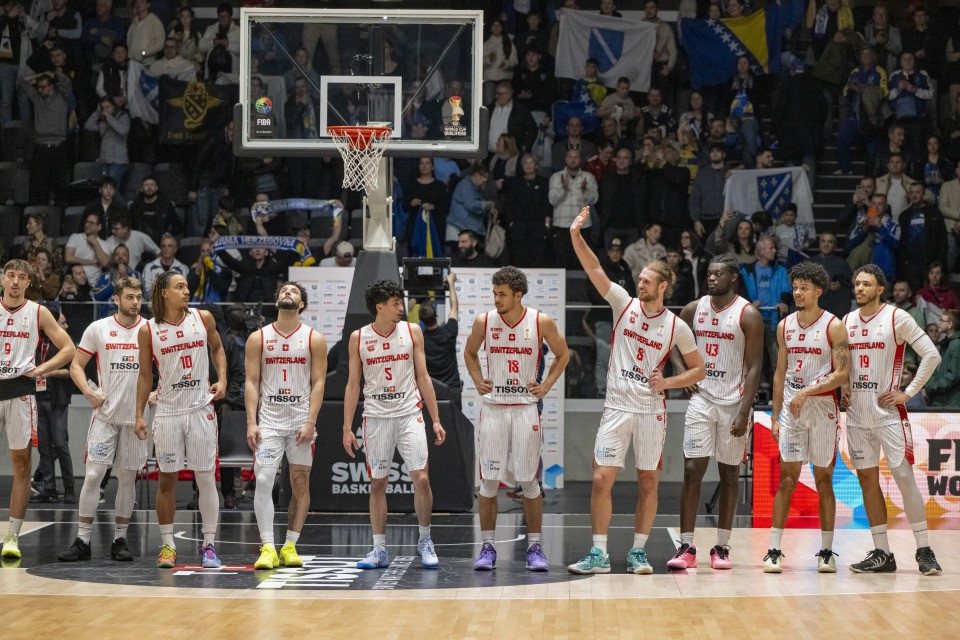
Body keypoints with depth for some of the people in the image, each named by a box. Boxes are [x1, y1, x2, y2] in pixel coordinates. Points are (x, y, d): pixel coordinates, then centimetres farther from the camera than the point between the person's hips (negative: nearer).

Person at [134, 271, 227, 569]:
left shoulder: (203, 319, 0)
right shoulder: (148, 330, -2)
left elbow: (217, 348, 17)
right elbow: (145, 375, 5)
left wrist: (222, 379, 2)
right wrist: (139, 415, 1)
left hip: (201, 409, 1)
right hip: (167, 411, 0)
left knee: (206, 478, -1)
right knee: (166, 479, 4)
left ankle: (208, 546, 6)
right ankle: (168, 545, 12)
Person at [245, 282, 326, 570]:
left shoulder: (314, 339, 3)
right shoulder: (258, 338, 5)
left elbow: (318, 383, -1)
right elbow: (251, 382, 3)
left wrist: (310, 422, -11)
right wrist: (251, 423, -7)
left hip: (301, 420, 0)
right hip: (268, 420, 0)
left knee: (300, 484, 3)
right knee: (263, 481, -11)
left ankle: (290, 546, 11)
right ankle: (268, 548, -11)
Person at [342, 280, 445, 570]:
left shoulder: (412, 332, 3)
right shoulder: (358, 338, 2)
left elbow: (423, 377, 6)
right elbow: (353, 385, 7)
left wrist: (436, 420, 2)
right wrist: (347, 428, 2)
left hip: (409, 415, 0)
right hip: (376, 418, 0)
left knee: (421, 478, -9)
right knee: (377, 483, 3)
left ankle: (425, 541, 8)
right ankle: (379, 550, 11)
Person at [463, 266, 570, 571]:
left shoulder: (541, 322, -6)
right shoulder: (484, 321, -2)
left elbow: (562, 354, 9)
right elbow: (470, 353, 17)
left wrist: (546, 385, 0)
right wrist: (478, 381, 3)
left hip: (526, 408, -1)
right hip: (493, 407, 1)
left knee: (529, 481, 1)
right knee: (488, 481, 1)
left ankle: (534, 547, 10)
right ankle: (487, 547, 9)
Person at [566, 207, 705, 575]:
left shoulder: (676, 327, 0)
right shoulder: (624, 304, 2)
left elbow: (699, 369, 7)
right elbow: (594, 269, -8)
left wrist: (668, 382, -9)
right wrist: (576, 236, -21)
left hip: (651, 410, 0)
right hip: (617, 407, 0)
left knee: (648, 481, 4)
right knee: (602, 479, -6)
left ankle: (638, 552, 14)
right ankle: (599, 555, -1)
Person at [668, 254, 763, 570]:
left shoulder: (748, 315, -7)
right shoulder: (694, 309, 5)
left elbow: (754, 368, -10)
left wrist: (744, 413, -17)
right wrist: (682, 373, 1)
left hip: (733, 403, -3)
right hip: (701, 399, 3)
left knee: (729, 474, 5)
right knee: (692, 470, -5)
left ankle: (721, 547, 12)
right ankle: (686, 547, -3)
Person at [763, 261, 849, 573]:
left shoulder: (833, 326, -5)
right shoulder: (785, 326, 9)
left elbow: (842, 373, -12)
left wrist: (807, 392, -20)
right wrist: (774, 416, 10)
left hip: (823, 407, -3)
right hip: (791, 409, 3)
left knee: (824, 481, 3)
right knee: (787, 480, -2)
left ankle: (826, 551, 11)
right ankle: (774, 551, -3)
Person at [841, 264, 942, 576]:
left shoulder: (897, 318, -7)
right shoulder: (847, 321, 10)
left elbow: (932, 355, -9)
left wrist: (908, 392, -11)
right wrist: (843, 387, 7)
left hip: (888, 412, -6)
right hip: (857, 413, 6)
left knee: (904, 477, -9)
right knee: (867, 479, 5)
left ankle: (924, 550, -3)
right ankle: (882, 553, 10)